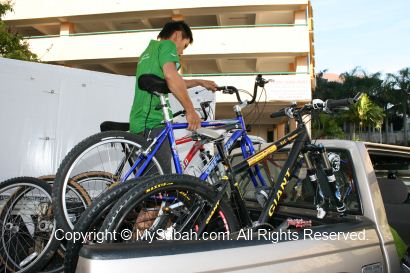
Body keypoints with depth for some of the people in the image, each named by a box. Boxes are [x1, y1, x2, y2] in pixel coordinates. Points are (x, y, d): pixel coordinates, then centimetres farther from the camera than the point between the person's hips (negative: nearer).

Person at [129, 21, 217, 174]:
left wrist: (199, 82, 44)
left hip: (140, 123, 10)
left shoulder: (148, 52, 29)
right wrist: (191, 111, -17)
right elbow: (171, 76, -20)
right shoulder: (167, 44, 1)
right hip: (154, 123, -10)